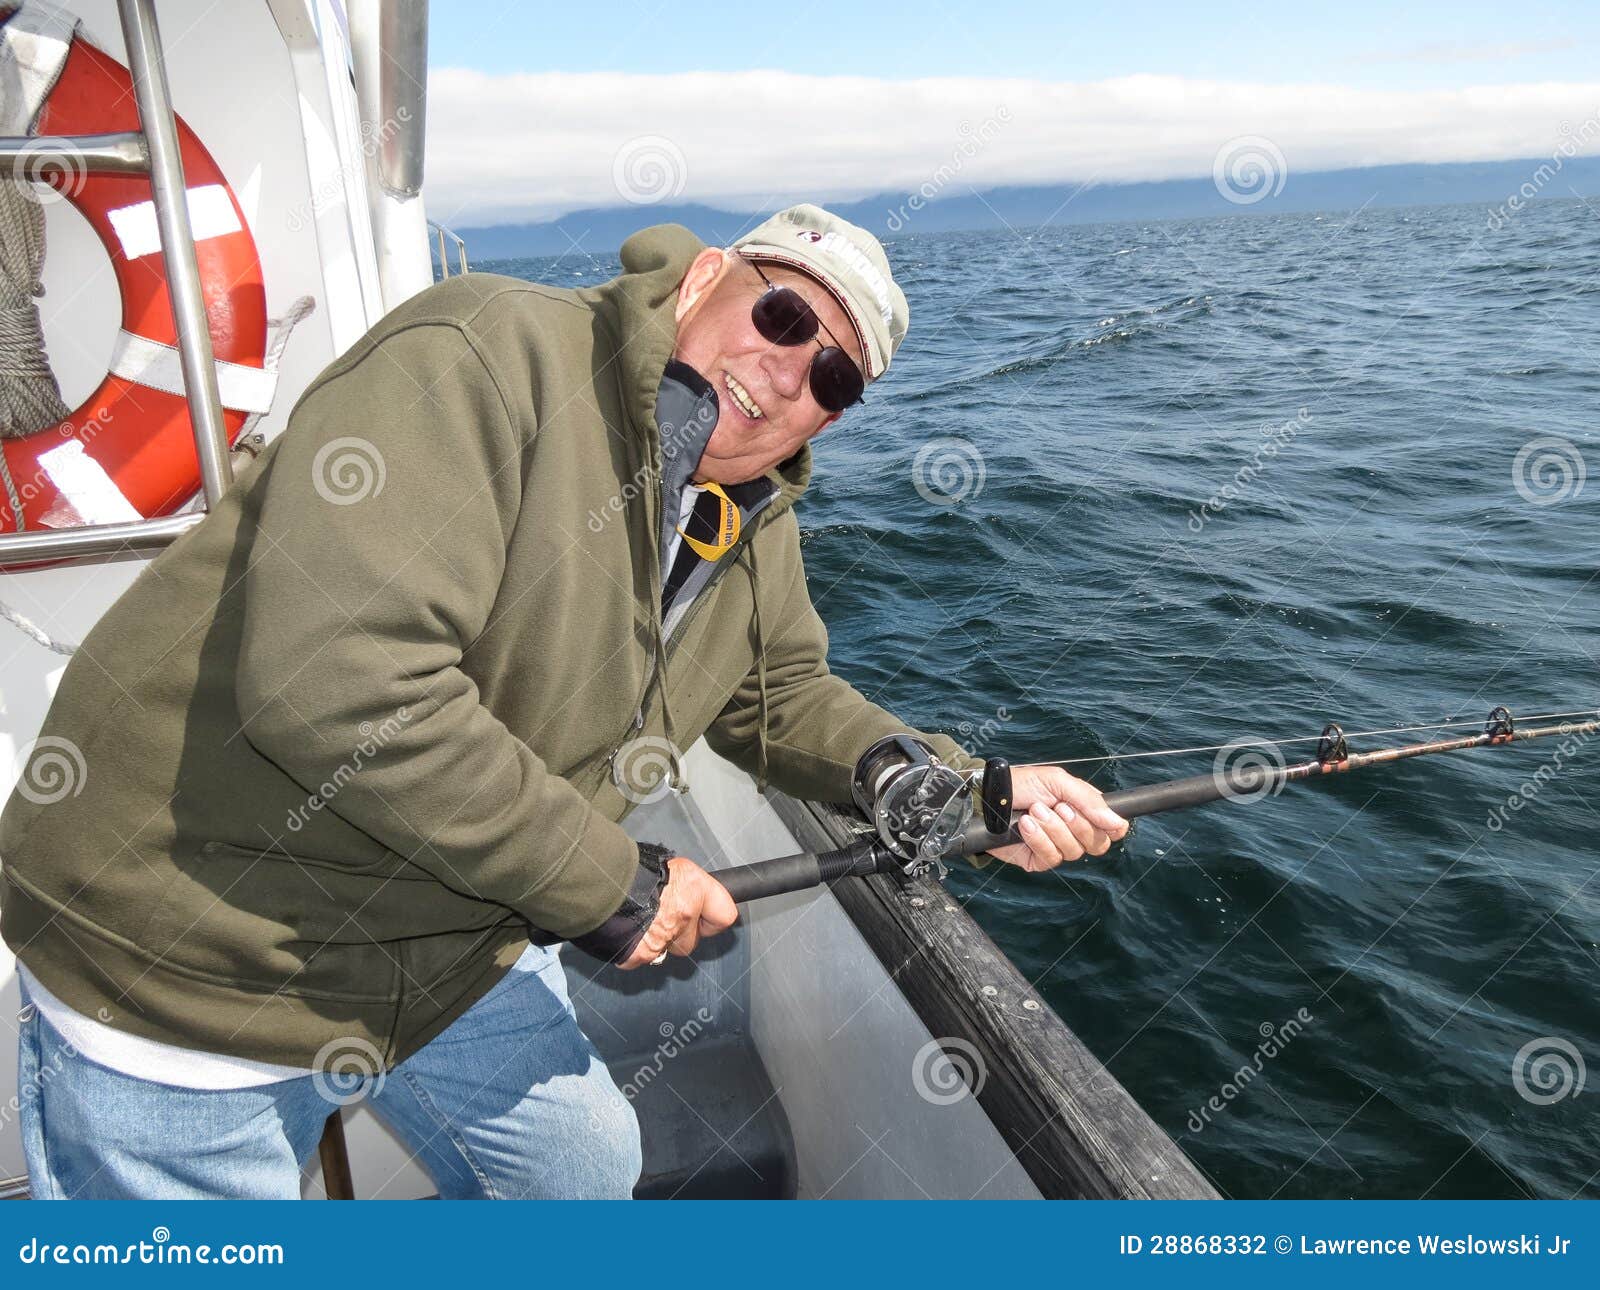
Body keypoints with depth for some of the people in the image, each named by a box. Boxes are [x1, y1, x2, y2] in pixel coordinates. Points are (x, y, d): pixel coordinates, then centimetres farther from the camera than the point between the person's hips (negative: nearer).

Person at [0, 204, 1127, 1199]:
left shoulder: (754, 521, 2)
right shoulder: (489, 356, -25)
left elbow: (783, 699, 13)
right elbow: (334, 682, -34)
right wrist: (605, 880, -25)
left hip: (446, 951, 8)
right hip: (184, 963, -7)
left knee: (589, 1168, 20)